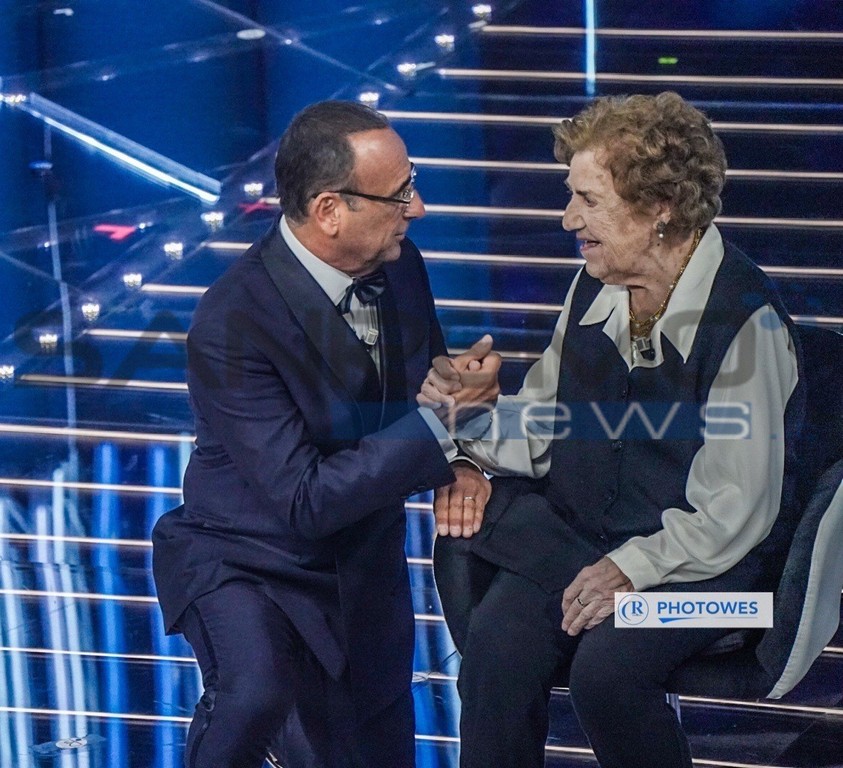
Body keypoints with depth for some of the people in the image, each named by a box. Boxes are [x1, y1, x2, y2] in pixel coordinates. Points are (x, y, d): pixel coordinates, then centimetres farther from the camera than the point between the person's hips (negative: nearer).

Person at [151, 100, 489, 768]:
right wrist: (439, 424, -30)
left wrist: (453, 461, -14)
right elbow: (304, 502, -29)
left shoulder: (398, 263, -9)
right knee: (256, 694, -33)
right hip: (248, 558, -6)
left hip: (366, 561, 6)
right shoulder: (232, 324, -29)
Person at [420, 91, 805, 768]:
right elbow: (543, 431, 12)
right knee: (496, 638, -21)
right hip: (575, 535, 6)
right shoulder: (595, 288, 5)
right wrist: (471, 412, -6)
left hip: (708, 560, -6)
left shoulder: (744, 320, -16)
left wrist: (630, 569, -24)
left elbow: (734, 514, -16)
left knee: (607, 662, -30)